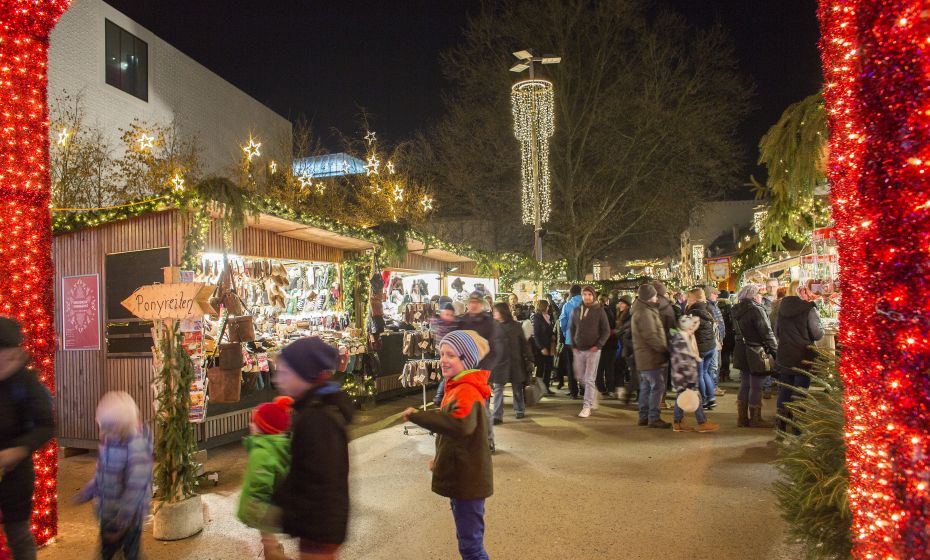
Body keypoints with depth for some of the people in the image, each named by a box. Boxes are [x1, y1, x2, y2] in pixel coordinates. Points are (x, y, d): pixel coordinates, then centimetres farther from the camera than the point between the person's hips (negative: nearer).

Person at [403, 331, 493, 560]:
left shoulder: (466, 391, -25)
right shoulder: (458, 387, 9)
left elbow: (461, 425, -45)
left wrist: (417, 416, -37)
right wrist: (441, 459, 22)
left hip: (467, 480, -10)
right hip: (460, 476, 10)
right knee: (468, 539, 24)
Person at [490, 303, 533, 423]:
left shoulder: (516, 326, 1)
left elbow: (524, 343, 3)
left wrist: (529, 359, 0)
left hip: (515, 362, 0)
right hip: (499, 362, 0)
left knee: (517, 387, 11)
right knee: (498, 388, -5)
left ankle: (519, 410, 29)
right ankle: (497, 416, -4)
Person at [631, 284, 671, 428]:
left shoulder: (642, 310, 16)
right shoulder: (645, 313, -17)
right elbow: (651, 336, -22)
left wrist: (663, 349, 15)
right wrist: (665, 350, -16)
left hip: (645, 357, 11)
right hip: (652, 357, -11)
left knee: (646, 387, 14)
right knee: (657, 387, -6)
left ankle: (644, 416, 20)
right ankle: (653, 418, -3)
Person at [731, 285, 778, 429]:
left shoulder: (737, 310, 9)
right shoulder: (756, 309, -16)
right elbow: (767, 333, -17)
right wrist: (776, 351, -11)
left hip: (742, 353, 8)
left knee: (745, 385, 13)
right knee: (756, 387, 0)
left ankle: (742, 418, 18)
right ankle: (755, 419, 8)